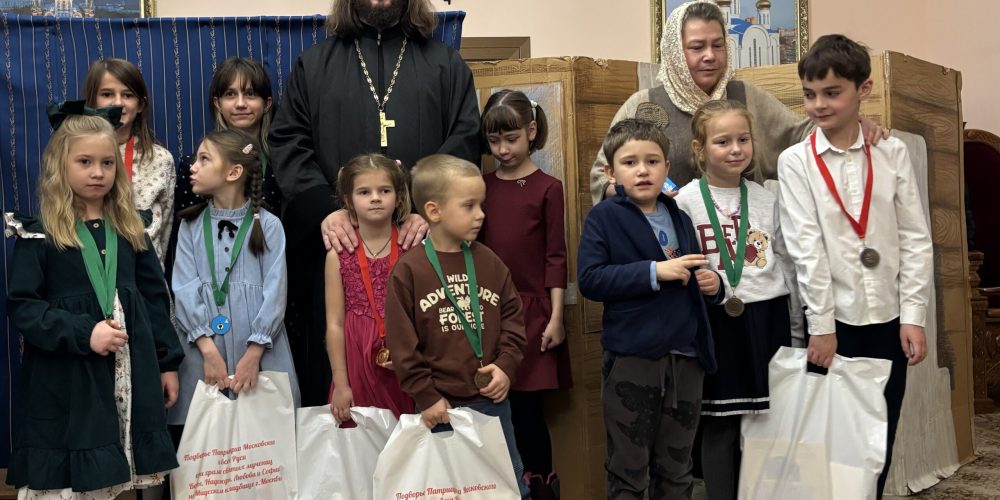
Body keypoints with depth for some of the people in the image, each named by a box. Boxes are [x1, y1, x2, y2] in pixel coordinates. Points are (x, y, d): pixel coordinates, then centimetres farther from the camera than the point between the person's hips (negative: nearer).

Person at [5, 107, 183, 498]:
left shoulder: (130, 230, 9)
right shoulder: (38, 234, -4)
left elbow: (155, 298, 12)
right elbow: (21, 306, -9)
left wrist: (168, 362, 9)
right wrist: (82, 333, -20)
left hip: (131, 376, 4)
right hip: (64, 384, -4)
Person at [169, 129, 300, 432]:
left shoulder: (268, 226, 0)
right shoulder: (190, 226, 7)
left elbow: (274, 292, -4)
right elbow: (185, 290, -1)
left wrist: (253, 355, -13)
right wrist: (209, 350, -12)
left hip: (259, 352, -2)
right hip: (204, 352, 2)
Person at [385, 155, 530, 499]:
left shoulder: (488, 261, 3)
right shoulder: (409, 270, -9)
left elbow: (512, 317, 7)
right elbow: (402, 343, -9)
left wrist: (506, 365, -7)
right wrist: (426, 397, -10)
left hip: (493, 400, 3)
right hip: (441, 406, -3)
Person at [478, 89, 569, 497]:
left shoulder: (547, 188, -4)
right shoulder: (482, 186, 8)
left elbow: (555, 257, -4)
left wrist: (556, 317, -7)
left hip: (532, 310, -4)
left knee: (525, 400, -1)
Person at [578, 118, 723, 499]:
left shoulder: (680, 219, 12)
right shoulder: (603, 217, -6)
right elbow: (589, 280, -17)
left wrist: (711, 285, 0)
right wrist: (654, 271, -22)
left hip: (686, 356, 5)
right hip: (632, 357, -5)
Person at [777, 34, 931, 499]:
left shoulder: (892, 153, 3)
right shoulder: (795, 161, -3)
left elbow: (916, 239, 2)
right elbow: (805, 247, -8)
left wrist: (913, 316, -3)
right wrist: (821, 325, -11)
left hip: (888, 318, 2)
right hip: (834, 319, -2)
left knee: (881, 436, 9)